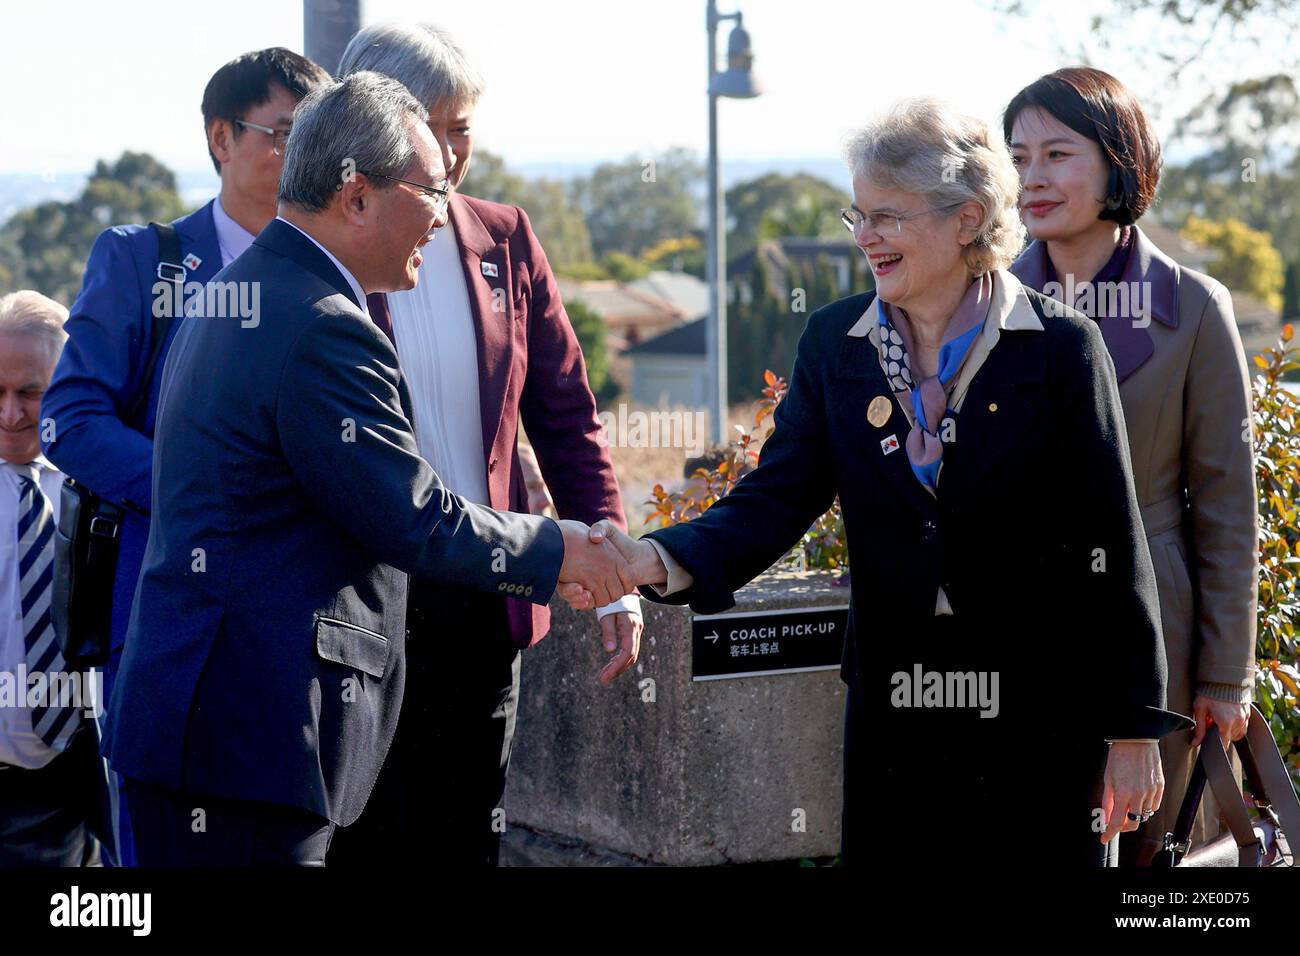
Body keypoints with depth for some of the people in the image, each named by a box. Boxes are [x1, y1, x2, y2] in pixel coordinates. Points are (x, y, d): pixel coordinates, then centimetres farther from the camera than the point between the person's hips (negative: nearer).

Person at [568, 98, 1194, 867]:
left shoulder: (1060, 348, -7)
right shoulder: (834, 342, 4)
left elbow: (1112, 547, -6)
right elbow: (777, 498, -2)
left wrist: (1134, 731, -5)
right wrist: (660, 561, -22)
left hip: (1041, 718, -3)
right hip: (893, 717, 3)